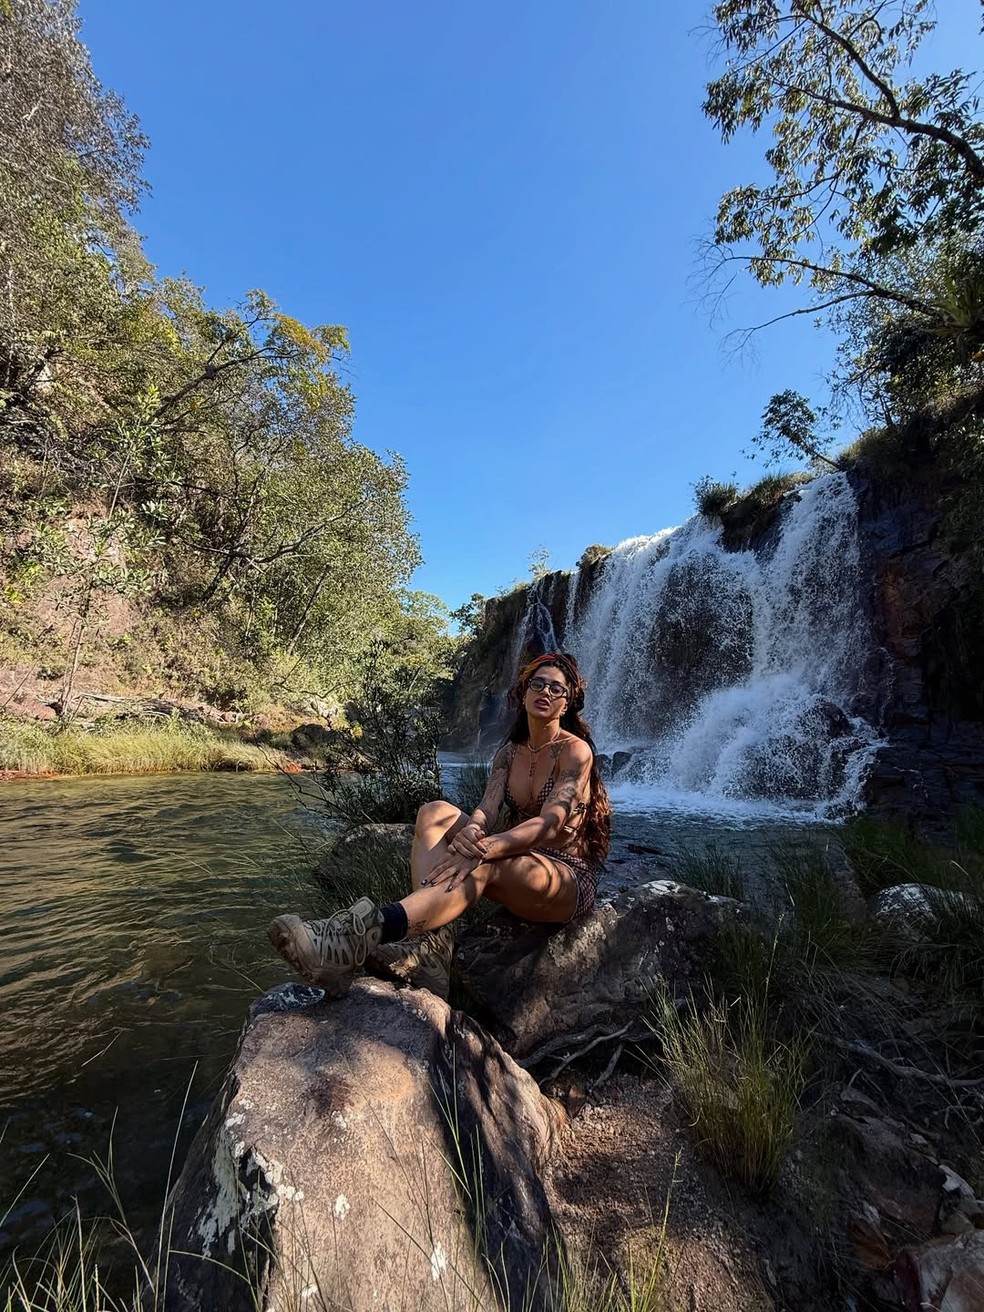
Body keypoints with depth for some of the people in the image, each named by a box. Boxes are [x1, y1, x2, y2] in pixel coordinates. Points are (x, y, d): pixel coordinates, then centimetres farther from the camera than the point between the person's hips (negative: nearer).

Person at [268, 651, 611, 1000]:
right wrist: (468, 831, -32)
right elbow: (487, 809, -7)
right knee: (435, 812, -17)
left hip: (569, 880, -5)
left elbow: (550, 822, -24)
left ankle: (358, 937, -54)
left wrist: (483, 849, -40)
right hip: (516, 867, 6)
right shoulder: (509, 752, 9)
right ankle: (429, 944, -35)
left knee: (483, 862, -39)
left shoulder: (575, 751, -9)